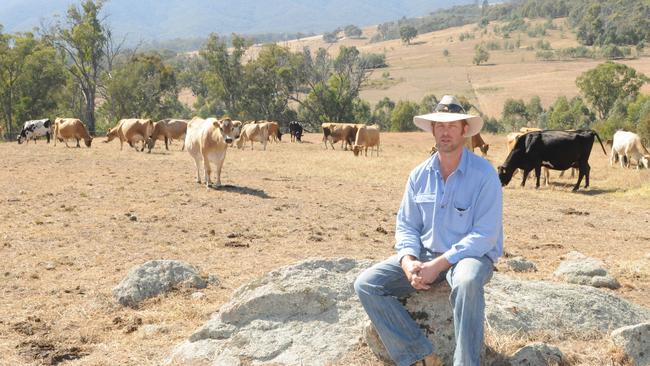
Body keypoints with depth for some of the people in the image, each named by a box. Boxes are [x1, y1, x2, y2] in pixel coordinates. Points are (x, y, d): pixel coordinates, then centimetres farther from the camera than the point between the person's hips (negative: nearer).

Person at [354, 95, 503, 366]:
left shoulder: (483, 174, -12)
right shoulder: (420, 175, 4)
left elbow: (486, 234, -17)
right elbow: (406, 225, 7)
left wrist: (439, 264, -23)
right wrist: (408, 261, -15)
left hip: (471, 254, -5)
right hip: (425, 253, 5)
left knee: (467, 280, -42)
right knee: (366, 284, -14)